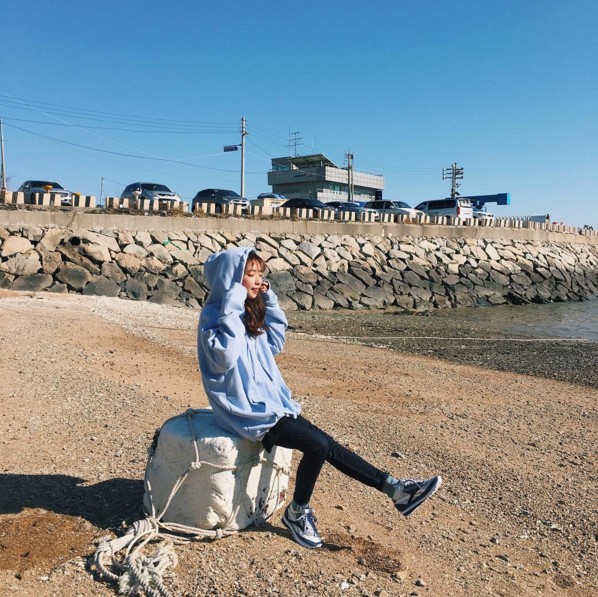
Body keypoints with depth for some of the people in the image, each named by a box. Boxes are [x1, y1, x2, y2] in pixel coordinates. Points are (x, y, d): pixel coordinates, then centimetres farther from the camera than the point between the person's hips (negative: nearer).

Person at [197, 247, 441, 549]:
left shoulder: (249, 312, 10)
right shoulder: (214, 315, -14)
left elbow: (274, 345, 18)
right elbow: (225, 357, -31)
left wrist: (270, 303, 7)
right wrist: (233, 307, -26)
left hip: (270, 402, 8)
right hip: (247, 411, -8)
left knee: (326, 444, 0)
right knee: (317, 444, -19)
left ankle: (395, 489, 2)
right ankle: (297, 513, 3)